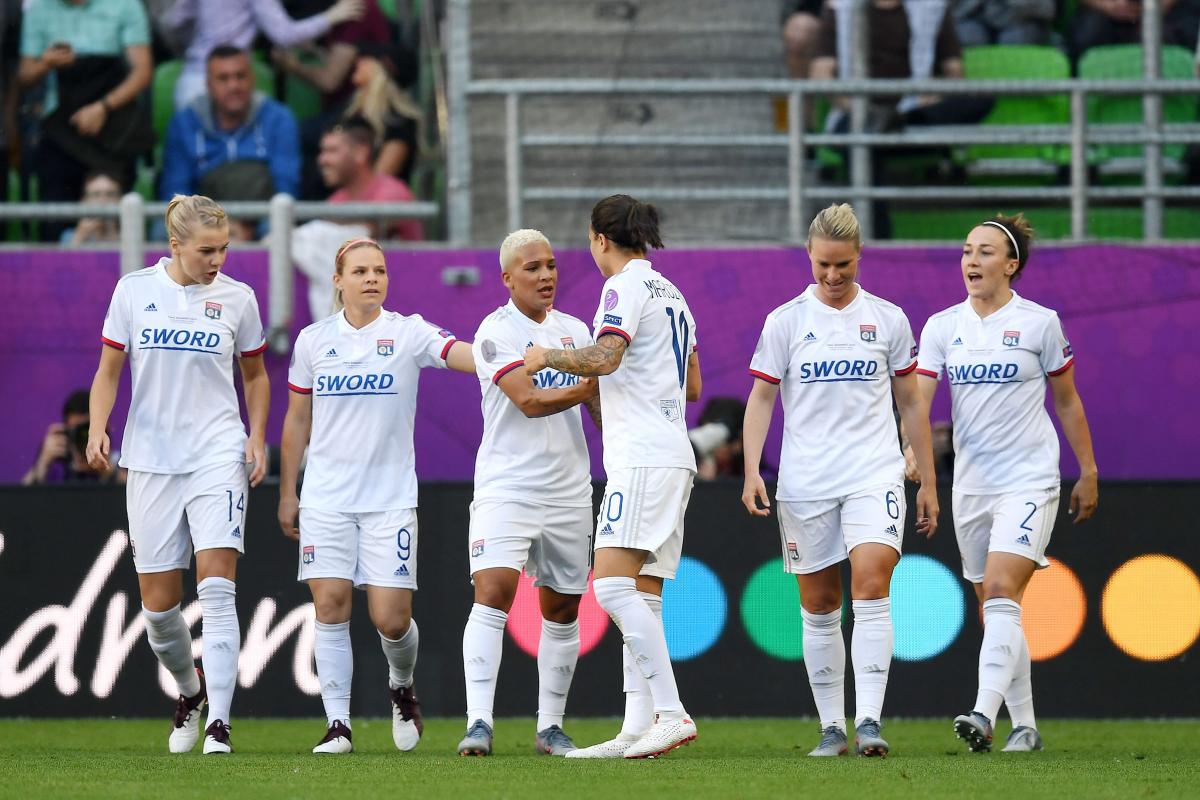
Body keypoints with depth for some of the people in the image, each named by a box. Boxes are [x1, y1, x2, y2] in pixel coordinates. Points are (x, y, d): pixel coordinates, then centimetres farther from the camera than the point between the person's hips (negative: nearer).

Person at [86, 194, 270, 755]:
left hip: (218, 456, -1)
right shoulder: (134, 290, 2)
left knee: (217, 589, -15)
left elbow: (254, 374, 16)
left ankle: (219, 723, -17)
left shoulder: (237, 298, 2)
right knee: (157, 603, 3)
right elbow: (109, 370, 7)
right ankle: (190, 689, 33)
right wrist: (97, 427, -9)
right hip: (151, 459, 1)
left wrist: (257, 436, 3)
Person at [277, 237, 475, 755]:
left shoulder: (408, 333, -2)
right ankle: (338, 725, -2)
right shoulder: (314, 340, 5)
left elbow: (465, 355, -18)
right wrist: (287, 493, 14)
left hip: (389, 497, -2)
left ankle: (402, 687, 26)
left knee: (391, 617, -6)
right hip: (326, 497, 2)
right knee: (330, 607, -7)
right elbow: (297, 420, 13)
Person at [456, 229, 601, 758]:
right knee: (493, 591, -19)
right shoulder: (496, 333, -8)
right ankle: (478, 723, -23)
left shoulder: (575, 331, 12)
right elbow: (529, 401, -19)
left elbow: (599, 406, 19)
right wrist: (592, 385, -19)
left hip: (569, 490, 6)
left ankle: (550, 725, 18)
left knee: (562, 607, 9)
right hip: (506, 486, -6)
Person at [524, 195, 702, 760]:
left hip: (642, 458, -10)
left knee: (613, 585, -17)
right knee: (641, 598, 6)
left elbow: (604, 357, -23)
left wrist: (548, 356, -6)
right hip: (672, 457, 10)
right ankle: (637, 729, 1)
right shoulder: (671, 293, 22)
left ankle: (672, 713, -26)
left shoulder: (626, 286, -7)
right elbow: (693, 385, 29)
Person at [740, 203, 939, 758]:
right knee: (818, 606, 5)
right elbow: (761, 399, 5)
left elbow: (910, 403, 11)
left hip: (874, 473, -1)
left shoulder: (888, 319, 5)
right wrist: (752, 472, -7)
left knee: (871, 586, -18)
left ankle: (869, 720, -22)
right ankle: (832, 728, 14)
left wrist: (927, 482, 10)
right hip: (805, 480, 1)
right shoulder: (786, 321, 3)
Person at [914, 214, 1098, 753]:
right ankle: (1024, 725, 19)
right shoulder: (942, 327, 4)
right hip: (970, 483, 5)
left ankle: (985, 716, -32)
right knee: (994, 608, 9)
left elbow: (1067, 402, 6)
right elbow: (918, 398, -5)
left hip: (1029, 481, -5)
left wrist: (1088, 473, 9)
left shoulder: (1040, 324, -3)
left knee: (1001, 592, -20)